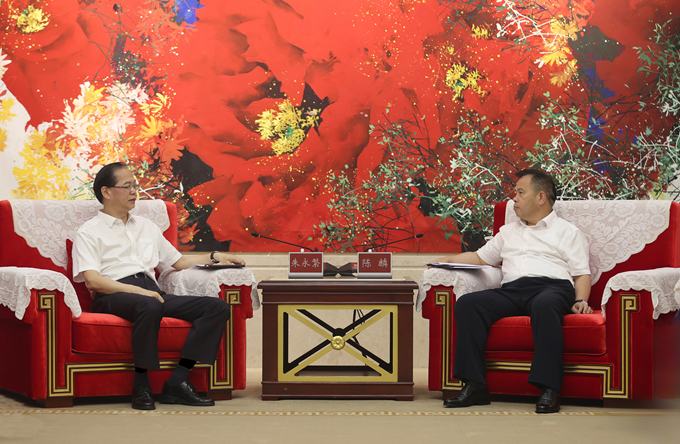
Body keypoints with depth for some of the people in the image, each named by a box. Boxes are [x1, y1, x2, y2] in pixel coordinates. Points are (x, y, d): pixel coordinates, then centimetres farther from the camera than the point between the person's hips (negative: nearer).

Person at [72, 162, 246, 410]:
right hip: (114, 296, -7)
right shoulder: (89, 233, 8)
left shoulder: (147, 227, 30)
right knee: (149, 306, -42)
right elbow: (92, 280, -7)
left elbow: (178, 262, 34)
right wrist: (137, 290, -18)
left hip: (151, 292, 7)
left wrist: (214, 257, 18)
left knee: (218, 307, -15)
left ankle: (177, 383, -25)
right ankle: (141, 386, -30)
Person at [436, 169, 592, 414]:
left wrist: (581, 301, -10)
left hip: (552, 286, -4)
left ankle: (549, 389, -45)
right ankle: (474, 386, -30)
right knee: (467, 303, -24)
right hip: (512, 290, 5)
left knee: (544, 305, -42)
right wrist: (449, 260, 20)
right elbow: (481, 257, 37)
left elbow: (582, 274, 9)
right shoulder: (508, 232, 35)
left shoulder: (568, 232, 18)